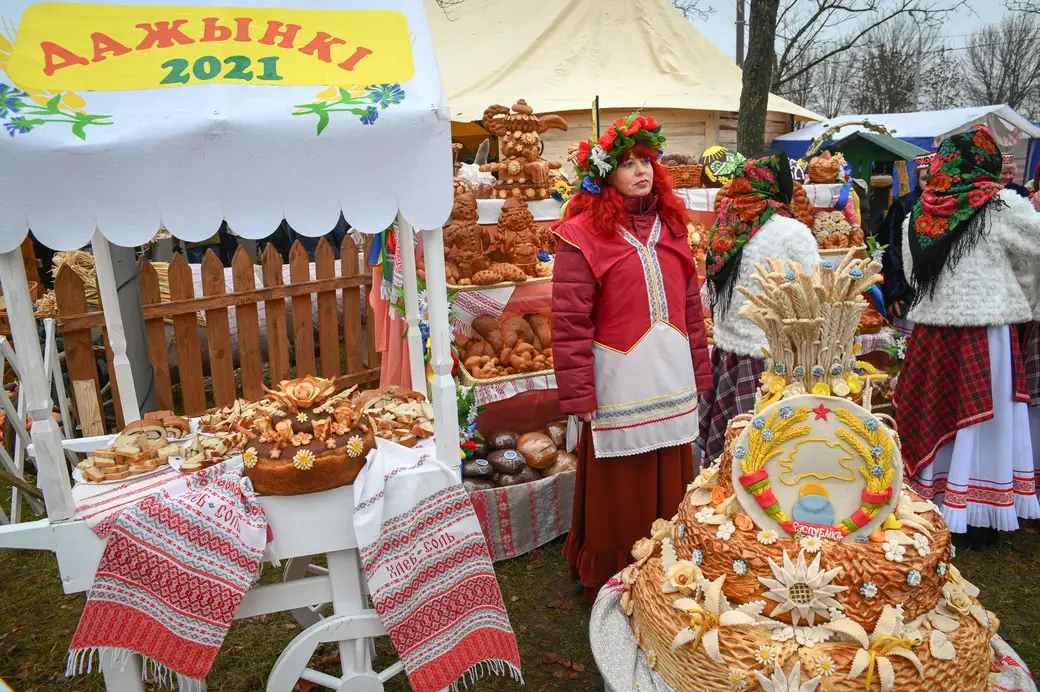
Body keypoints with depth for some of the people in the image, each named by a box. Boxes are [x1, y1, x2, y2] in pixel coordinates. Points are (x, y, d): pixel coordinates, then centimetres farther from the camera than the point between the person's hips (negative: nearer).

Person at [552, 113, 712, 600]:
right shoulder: (583, 233, -8)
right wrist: (579, 396, -14)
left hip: (672, 382, 6)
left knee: (669, 490, 16)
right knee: (620, 496, 6)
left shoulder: (670, 226, 12)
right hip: (618, 386, -6)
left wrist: (699, 374, 12)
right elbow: (570, 322, -12)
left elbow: (691, 305, 15)